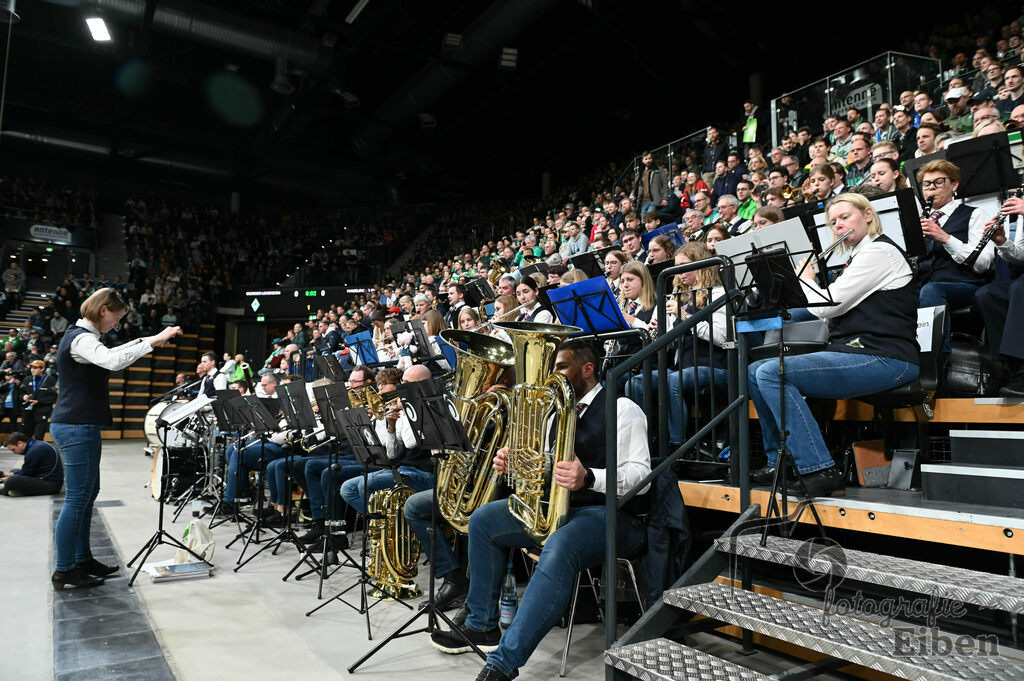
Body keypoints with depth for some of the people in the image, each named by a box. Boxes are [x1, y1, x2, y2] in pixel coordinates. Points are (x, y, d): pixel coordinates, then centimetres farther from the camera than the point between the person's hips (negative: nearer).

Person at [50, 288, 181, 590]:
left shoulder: (79, 336, 15)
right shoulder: (82, 339, -17)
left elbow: (106, 356, 32)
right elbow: (113, 361, -36)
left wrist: (143, 341, 21)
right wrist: (153, 341, -33)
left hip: (78, 425, 11)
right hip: (78, 427, -11)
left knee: (88, 492, 16)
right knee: (77, 498, -4)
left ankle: (82, 559, 25)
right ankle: (64, 570, 4)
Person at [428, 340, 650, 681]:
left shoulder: (621, 409, -8)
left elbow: (640, 475, -19)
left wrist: (588, 477, -37)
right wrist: (513, 465, 0)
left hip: (612, 514, -8)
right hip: (562, 507, 9)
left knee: (558, 548, -39)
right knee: (484, 520, 2)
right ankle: (481, 626, 8)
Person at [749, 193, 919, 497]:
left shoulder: (879, 251, -7)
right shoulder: (860, 256, 25)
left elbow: (827, 305, -15)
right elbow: (833, 308, 23)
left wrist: (806, 278, 4)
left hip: (882, 359, -10)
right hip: (855, 351, 10)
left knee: (772, 373, -25)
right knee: (755, 371, 2)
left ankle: (819, 470, -24)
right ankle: (779, 461, 3)